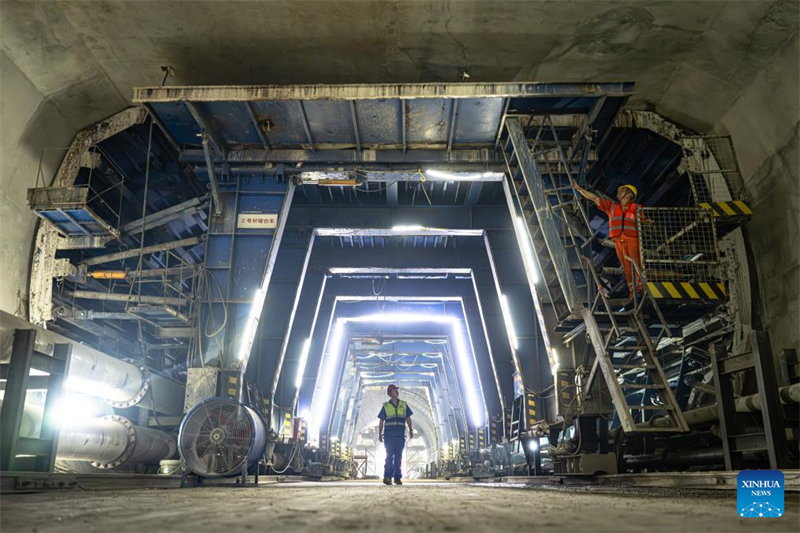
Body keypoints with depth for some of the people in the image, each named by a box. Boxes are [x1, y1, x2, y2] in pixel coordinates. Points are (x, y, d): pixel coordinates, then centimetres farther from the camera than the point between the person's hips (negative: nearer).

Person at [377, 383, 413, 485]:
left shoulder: (404, 404, 11)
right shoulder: (386, 406, 6)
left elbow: (408, 418, 11)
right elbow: (381, 421, 8)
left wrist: (411, 430, 2)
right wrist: (380, 434, 2)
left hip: (400, 435, 2)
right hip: (389, 434, -2)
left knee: (398, 456, 3)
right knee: (390, 455, -8)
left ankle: (398, 478, 7)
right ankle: (387, 477, -10)